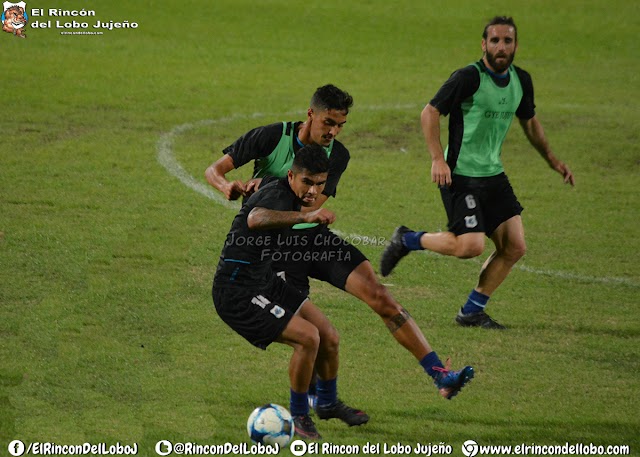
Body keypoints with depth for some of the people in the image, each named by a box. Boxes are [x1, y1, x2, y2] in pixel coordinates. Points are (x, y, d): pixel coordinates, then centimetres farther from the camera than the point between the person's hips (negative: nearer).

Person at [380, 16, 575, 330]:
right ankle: (407, 240, 7)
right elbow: (430, 112, -14)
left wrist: (552, 160, 26)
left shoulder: (521, 81, 7)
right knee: (470, 246, -18)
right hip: (460, 175, -7)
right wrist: (438, 159, -22)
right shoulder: (469, 77, -15)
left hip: (493, 175, 7)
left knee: (515, 247, 0)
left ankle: (472, 312, 13)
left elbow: (529, 121, 25)